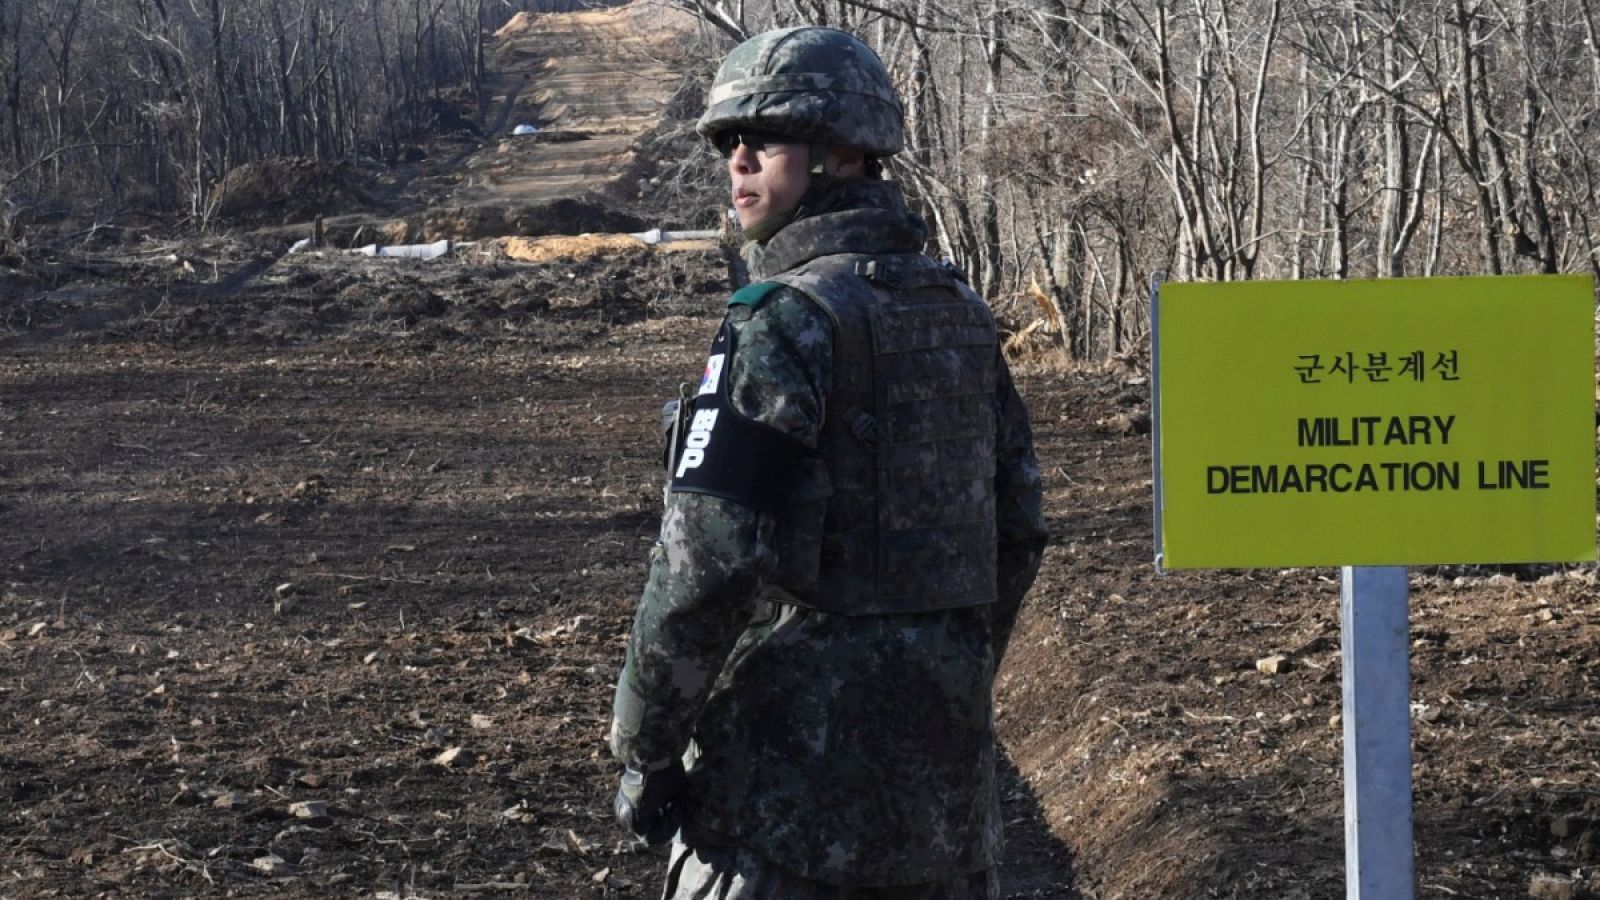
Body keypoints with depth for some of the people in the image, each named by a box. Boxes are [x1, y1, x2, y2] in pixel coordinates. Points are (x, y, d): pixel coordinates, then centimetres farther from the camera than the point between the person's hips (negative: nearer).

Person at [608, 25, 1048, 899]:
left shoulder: (787, 320, -14)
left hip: (797, 750, -8)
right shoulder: (961, 315, 10)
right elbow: (1015, 536, 16)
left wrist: (643, 750, -11)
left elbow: (707, 560, -19)